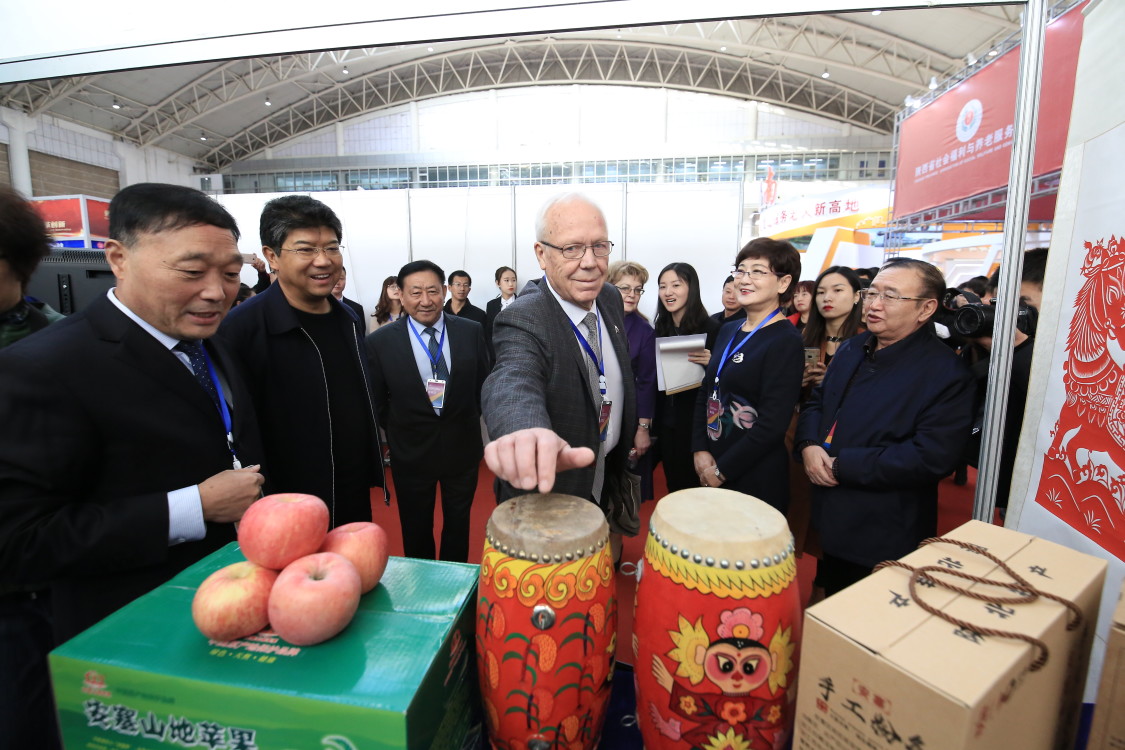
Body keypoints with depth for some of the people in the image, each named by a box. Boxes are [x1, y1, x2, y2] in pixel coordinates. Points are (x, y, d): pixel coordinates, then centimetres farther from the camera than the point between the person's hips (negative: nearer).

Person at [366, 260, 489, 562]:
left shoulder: (471, 332, -7)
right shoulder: (380, 342, -11)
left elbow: (483, 384, 2)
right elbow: (377, 402, -1)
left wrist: (469, 422, 0)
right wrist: (400, 430, -1)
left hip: (463, 448, 2)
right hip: (411, 453, -1)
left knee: (458, 525, 21)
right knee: (416, 530, 19)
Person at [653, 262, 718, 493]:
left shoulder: (710, 328, -10)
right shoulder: (661, 328, 4)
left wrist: (711, 363, -26)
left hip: (696, 420, -5)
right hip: (665, 420, 5)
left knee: (693, 485, 6)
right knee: (673, 484, 16)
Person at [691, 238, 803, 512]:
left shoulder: (786, 342, -14)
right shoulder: (728, 331, 7)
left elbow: (772, 423, -19)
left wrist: (723, 469, -14)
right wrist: (700, 450, -3)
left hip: (755, 478, -6)